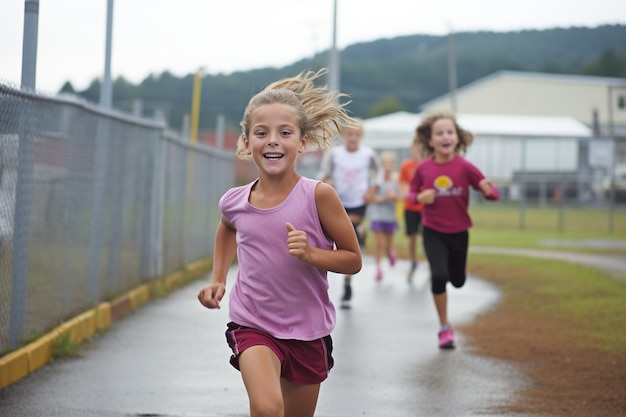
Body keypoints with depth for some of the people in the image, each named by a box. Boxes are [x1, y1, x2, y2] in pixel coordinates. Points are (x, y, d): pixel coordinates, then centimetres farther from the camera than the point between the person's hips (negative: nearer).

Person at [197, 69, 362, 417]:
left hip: (307, 331, 0)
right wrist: (218, 280, 12)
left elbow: (353, 260, -7)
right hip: (253, 325, 0)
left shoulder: (317, 196, -14)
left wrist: (310, 254, -23)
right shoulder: (234, 202, -5)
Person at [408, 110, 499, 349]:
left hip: (459, 232, 1)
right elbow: (413, 191, 8)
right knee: (438, 275, -19)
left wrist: (487, 191, -33)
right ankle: (445, 328, -3)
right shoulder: (423, 168, -10)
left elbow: (494, 194, -10)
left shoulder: (465, 167, -14)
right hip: (433, 232, -1)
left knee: (457, 280, 13)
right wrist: (420, 197, -15)